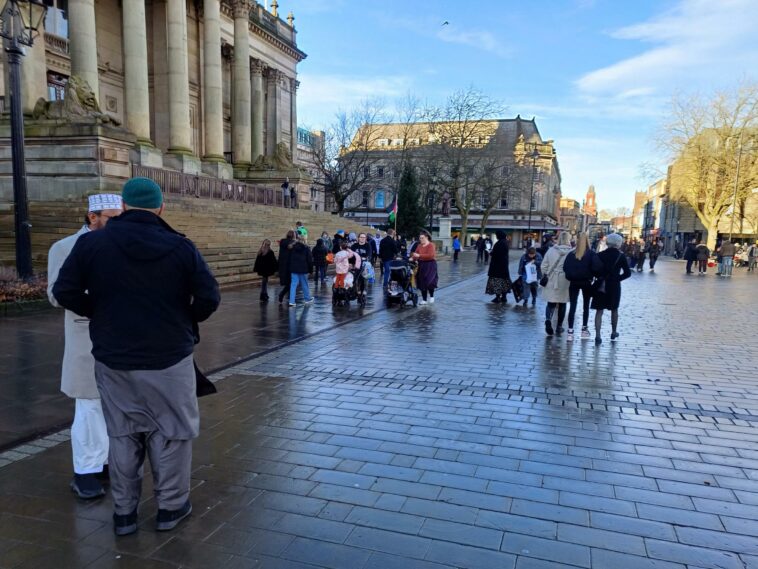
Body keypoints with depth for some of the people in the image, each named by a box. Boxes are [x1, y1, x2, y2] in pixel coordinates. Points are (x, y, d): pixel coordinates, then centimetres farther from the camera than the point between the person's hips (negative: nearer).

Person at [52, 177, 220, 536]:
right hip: (169, 359, -2)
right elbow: (208, 298, -11)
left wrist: (100, 314, 12)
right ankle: (171, 506, 24)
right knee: (171, 433, 12)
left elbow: (65, 292, -3)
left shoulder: (92, 242, -3)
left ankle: (124, 512, 27)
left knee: (122, 435, 16)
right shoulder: (181, 247, -8)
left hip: (113, 360, 3)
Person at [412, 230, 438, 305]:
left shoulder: (431, 245, -9)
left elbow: (430, 255, -21)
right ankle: (424, 299, 15)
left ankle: (431, 296, 16)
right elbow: (416, 254, 7)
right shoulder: (419, 246, 9)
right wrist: (412, 258, -15)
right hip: (421, 265, 6)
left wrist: (419, 255, -26)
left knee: (429, 281, -9)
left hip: (430, 265, -6)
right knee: (422, 283, 5)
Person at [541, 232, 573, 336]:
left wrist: (546, 276, 14)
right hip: (565, 282, -1)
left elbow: (544, 266, 0)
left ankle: (548, 320, -20)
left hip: (552, 281, 1)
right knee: (562, 304, 13)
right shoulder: (572, 252, -9)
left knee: (551, 303, 7)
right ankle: (559, 327, 20)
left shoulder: (551, 250, -4)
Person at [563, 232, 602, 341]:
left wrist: (571, 276, 7)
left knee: (572, 307, 0)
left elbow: (565, 268, -6)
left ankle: (570, 331, -7)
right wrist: (592, 275, -2)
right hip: (586, 282, 0)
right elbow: (597, 267, -19)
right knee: (586, 306, 15)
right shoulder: (592, 254, -8)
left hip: (574, 282, 1)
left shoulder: (571, 254, -3)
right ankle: (584, 330, 22)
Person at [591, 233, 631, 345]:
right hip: (614, 287, 0)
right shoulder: (621, 257, -4)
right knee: (614, 310, 20)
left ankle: (597, 336, -7)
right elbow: (627, 273, -7)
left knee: (599, 311, 2)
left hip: (600, 286, 0)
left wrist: (600, 277, 9)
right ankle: (614, 332, 34)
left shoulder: (600, 255, -3)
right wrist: (617, 278, 2)